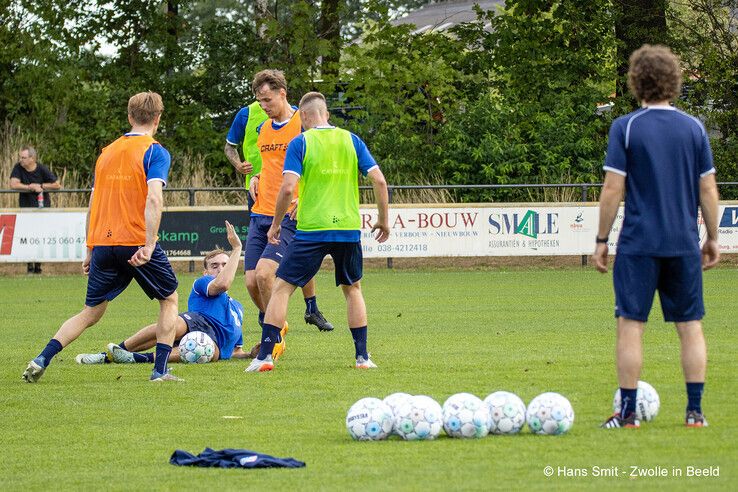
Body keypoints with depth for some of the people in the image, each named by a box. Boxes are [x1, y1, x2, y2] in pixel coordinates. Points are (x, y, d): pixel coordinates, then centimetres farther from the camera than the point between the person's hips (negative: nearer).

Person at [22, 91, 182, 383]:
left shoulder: (107, 152, 16)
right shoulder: (155, 152, -3)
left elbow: (93, 205, 18)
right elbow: (153, 198, -18)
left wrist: (90, 250, 23)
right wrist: (149, 245, -23)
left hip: (102, 243, 5)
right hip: (136, 242, -5)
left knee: (91, 313, 12)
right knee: (169, 299, 16)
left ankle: (41, 360, -5)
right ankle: (160, 369, 6)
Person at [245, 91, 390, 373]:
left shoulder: (300, 143, -3)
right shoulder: (351, 141, 7)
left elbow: (288, 188, -12)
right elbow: (379, 181, 2)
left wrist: (275, 223, 1)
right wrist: (383, 220, 13)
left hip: (311, 230, -3)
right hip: (348, 228, 3)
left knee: (282, 288, 5)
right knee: (352, 289, 21)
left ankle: (264, 357, -3)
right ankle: (362, 357, 16)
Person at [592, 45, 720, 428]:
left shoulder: (625, 127, -6)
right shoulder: (694, 128, 3)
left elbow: (612, 189, -8)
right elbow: (708, 189, 5)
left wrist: (601, 241, 0)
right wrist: (712, 238, 15)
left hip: (638, 243, -3)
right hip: (684, 244, 3)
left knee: (630, 325, 2)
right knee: (690, 326, 8)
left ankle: (628, 412, 2)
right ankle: (695, 410, 7)